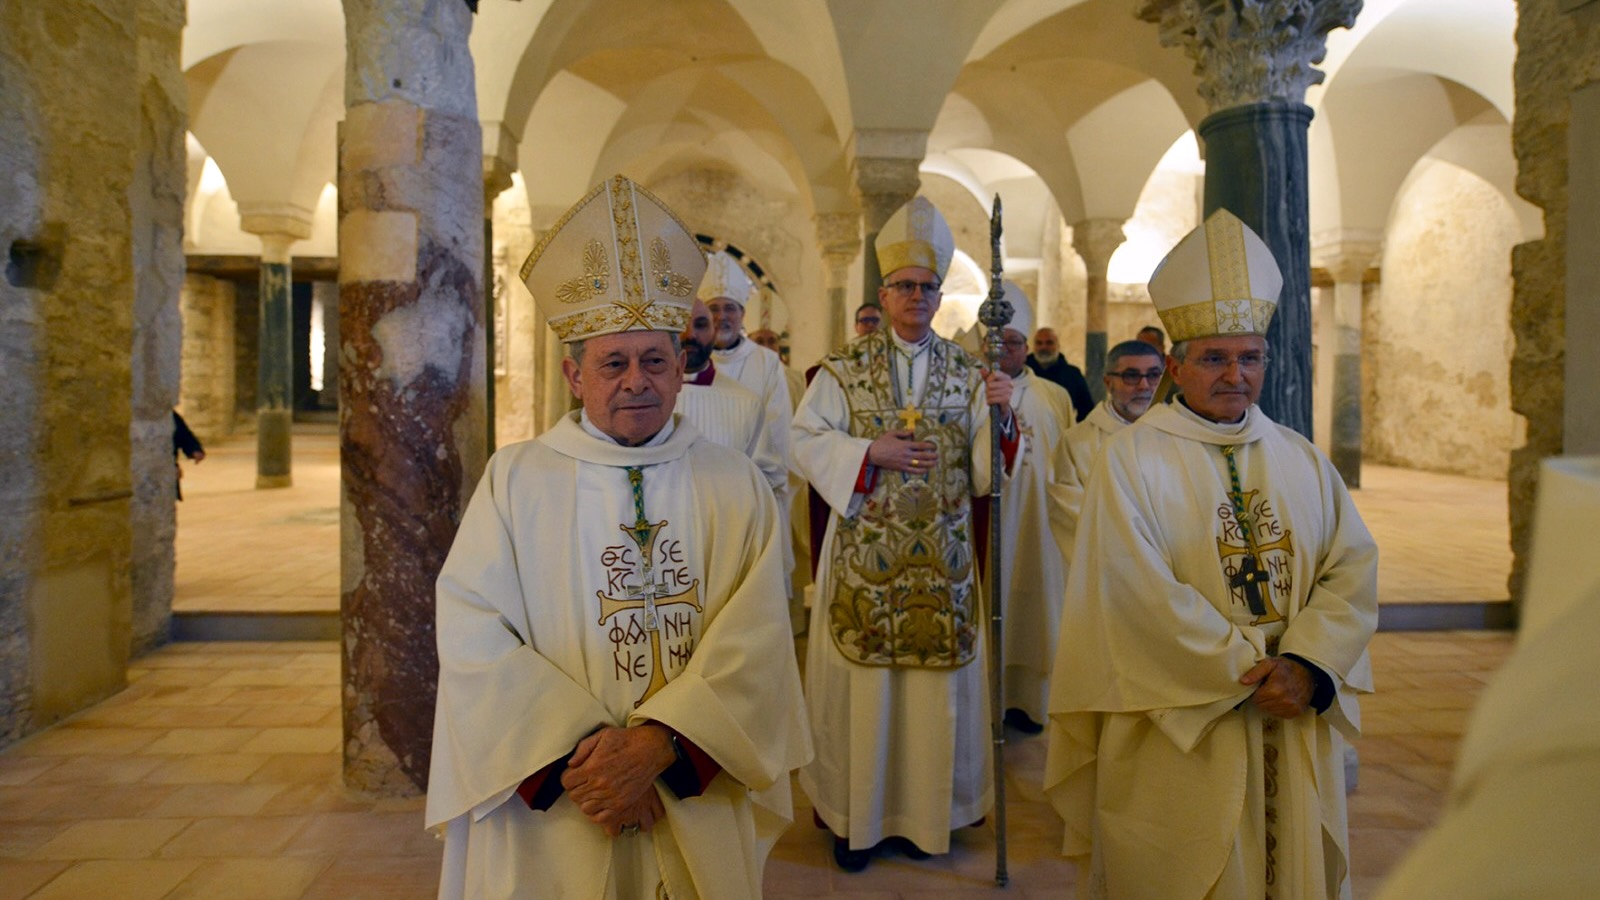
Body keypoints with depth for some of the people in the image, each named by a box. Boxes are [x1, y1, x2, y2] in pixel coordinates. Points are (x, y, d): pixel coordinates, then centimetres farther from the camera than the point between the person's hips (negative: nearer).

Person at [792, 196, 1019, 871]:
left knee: (936, 679, 8)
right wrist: (870, 452, -15)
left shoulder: (965, 372, 6)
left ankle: (923, 810, 26)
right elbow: (805, 441, -3)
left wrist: (999, 416, -14)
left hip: (940, 560, 2)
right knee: (863, 682, 5)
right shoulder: (845, 368, 1)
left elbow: (983, 469, 4)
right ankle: (855, 815, 21)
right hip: (864, 555, -2)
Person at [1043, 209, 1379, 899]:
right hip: (1180, 731, -4)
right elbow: (1142, 593, -18)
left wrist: (1307, 667, -14)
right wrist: (1250, 675, -15)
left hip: (1294, 730, 5)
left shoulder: (1302, 460, 8)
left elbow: (1354, 566, 0)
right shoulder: (1132, 460, -9)